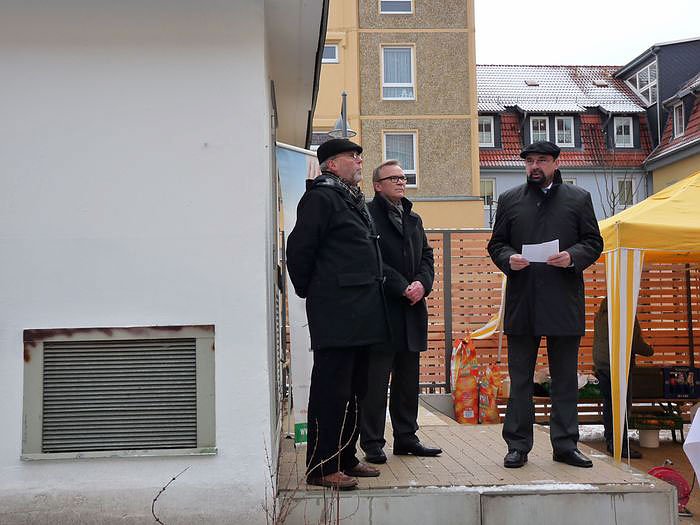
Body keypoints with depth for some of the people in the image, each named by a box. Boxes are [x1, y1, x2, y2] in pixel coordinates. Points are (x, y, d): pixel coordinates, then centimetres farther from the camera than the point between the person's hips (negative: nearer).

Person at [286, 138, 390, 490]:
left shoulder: (354, 200, 20)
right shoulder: (320, 197, -9)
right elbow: (299, 248, -12)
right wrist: (309, 291, -2)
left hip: (360, 315, 10)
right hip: (335, 315, -10)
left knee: (354, 391, 15)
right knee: (331, 391, -5)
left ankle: (346, 458, 25)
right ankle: (322, 468, 3)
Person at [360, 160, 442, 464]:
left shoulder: (413, 219, 21)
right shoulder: (368, 214, -5)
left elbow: (427, 256, 16)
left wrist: (422, 283, -4)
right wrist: (402, 288, -16)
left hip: (411, 309, 8)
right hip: (381, 308, -7)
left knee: (408, 378, 12)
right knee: (376, 378, -4)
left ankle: (406, 437, 21)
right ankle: (372, 443, 4)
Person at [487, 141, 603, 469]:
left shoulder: (579, 199, 8)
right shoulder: (509, 200, 10)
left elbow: (594, 243, 7)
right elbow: (496, 244, 11)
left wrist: (572, 257, -13)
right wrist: (508, 259, -10)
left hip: (564, 303, 0)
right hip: (522, 303, 1)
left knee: (565, 378, 7)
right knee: (519, 378, 5)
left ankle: (565, 445, 17)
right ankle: (518, 445, 12)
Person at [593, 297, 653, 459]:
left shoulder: (600, 314, 13)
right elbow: (636, 344, -9)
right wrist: (650, 350, 10)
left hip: (601, 364, 8)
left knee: (608, 403, 12)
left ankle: (610, 441, 16)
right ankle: (621, 445, -6)